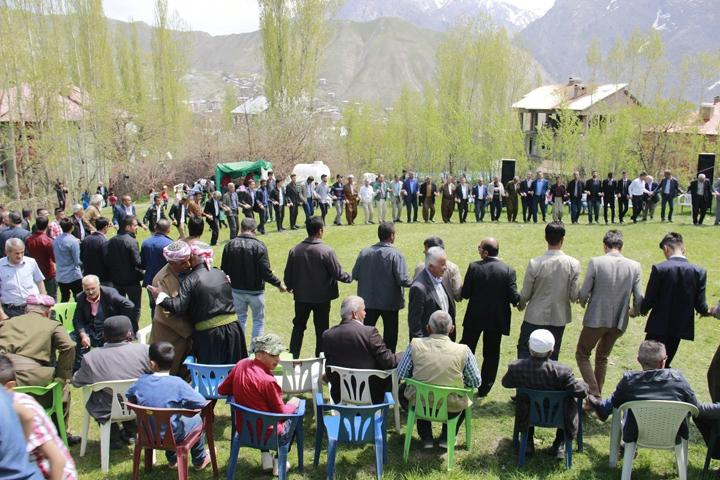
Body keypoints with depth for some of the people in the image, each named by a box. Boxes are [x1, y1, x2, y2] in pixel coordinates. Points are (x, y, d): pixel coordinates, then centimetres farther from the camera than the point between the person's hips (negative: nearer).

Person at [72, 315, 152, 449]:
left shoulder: (90, 358, -18)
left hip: (108, 413, -1)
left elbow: (76, 382, -2)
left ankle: (114, 438, 31)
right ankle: (130, 433, 41)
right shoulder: (143, 350, -17)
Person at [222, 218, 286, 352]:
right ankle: (255, 350, 14)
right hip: (255, 291, -3)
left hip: (237, 290, 3)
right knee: (258, 321, 13)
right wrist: (279, 284, -3)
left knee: (240, 319, 19)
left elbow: (224, 269, 1)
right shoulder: (259, 246, -15)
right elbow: (266, 272, -17)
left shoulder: (230, 245, -5)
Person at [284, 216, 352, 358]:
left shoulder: (294, 250, -7)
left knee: (298, 326, 18)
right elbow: (338, 274, -12)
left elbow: (288, 273, 2)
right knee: (321, 329, 11)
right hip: (322, 297, -3)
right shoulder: (326, 251, -17)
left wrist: (289, 287, 22)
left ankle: (293, 357, 19)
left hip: (301, 296, 3)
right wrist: (351, 277, 9)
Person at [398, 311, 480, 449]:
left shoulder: (415, 344, -11)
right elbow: (476, 382, -2)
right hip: (451, 407, 0)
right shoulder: (464, 351, -13)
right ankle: (446, 437, 27)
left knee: (403, 390, 34)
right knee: (467, 398, 34)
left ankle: (426, 437, 31)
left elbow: (401, 374, -2)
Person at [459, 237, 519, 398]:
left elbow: (465, 294, -9)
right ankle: (484, 389, 18)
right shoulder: (508, 270, -9)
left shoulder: (474, 267, -12)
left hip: (474, 318, -1)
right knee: (491, 354, 13)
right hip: (497, 319, 1)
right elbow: (514, 297, -11)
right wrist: (518, 301, 11)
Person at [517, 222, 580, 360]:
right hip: (559, 317, 2)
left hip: (535, 317, -2)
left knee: (524, 349, 13)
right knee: (552, 356, 15)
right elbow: (575, 296, -8)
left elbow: (525, 294, -10)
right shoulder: (573, 264, -13)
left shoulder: (535, 263, -18)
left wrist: (521, 305, 12)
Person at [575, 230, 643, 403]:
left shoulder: (596, 262, -14)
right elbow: (639, 299, -4)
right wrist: (633, 311, 19)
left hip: (596, 319, -4)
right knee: (602, 357, 24)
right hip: (619, 322, 4)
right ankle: (597, 396, 30)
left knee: (582, 355, 14)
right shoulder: (635, 266, -5)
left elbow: (583, 293, -12)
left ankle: (594, 395, 0)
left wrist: (583, 302, 11)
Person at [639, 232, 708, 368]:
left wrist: (642, 310, 11)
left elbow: (649, 300, -12)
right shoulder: (699, 271, -7)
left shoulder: (659, 268, -15)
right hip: (681, 327, 3)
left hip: (658, 326, -3)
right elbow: (700, 306, -6)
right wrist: (705, 311, 19)